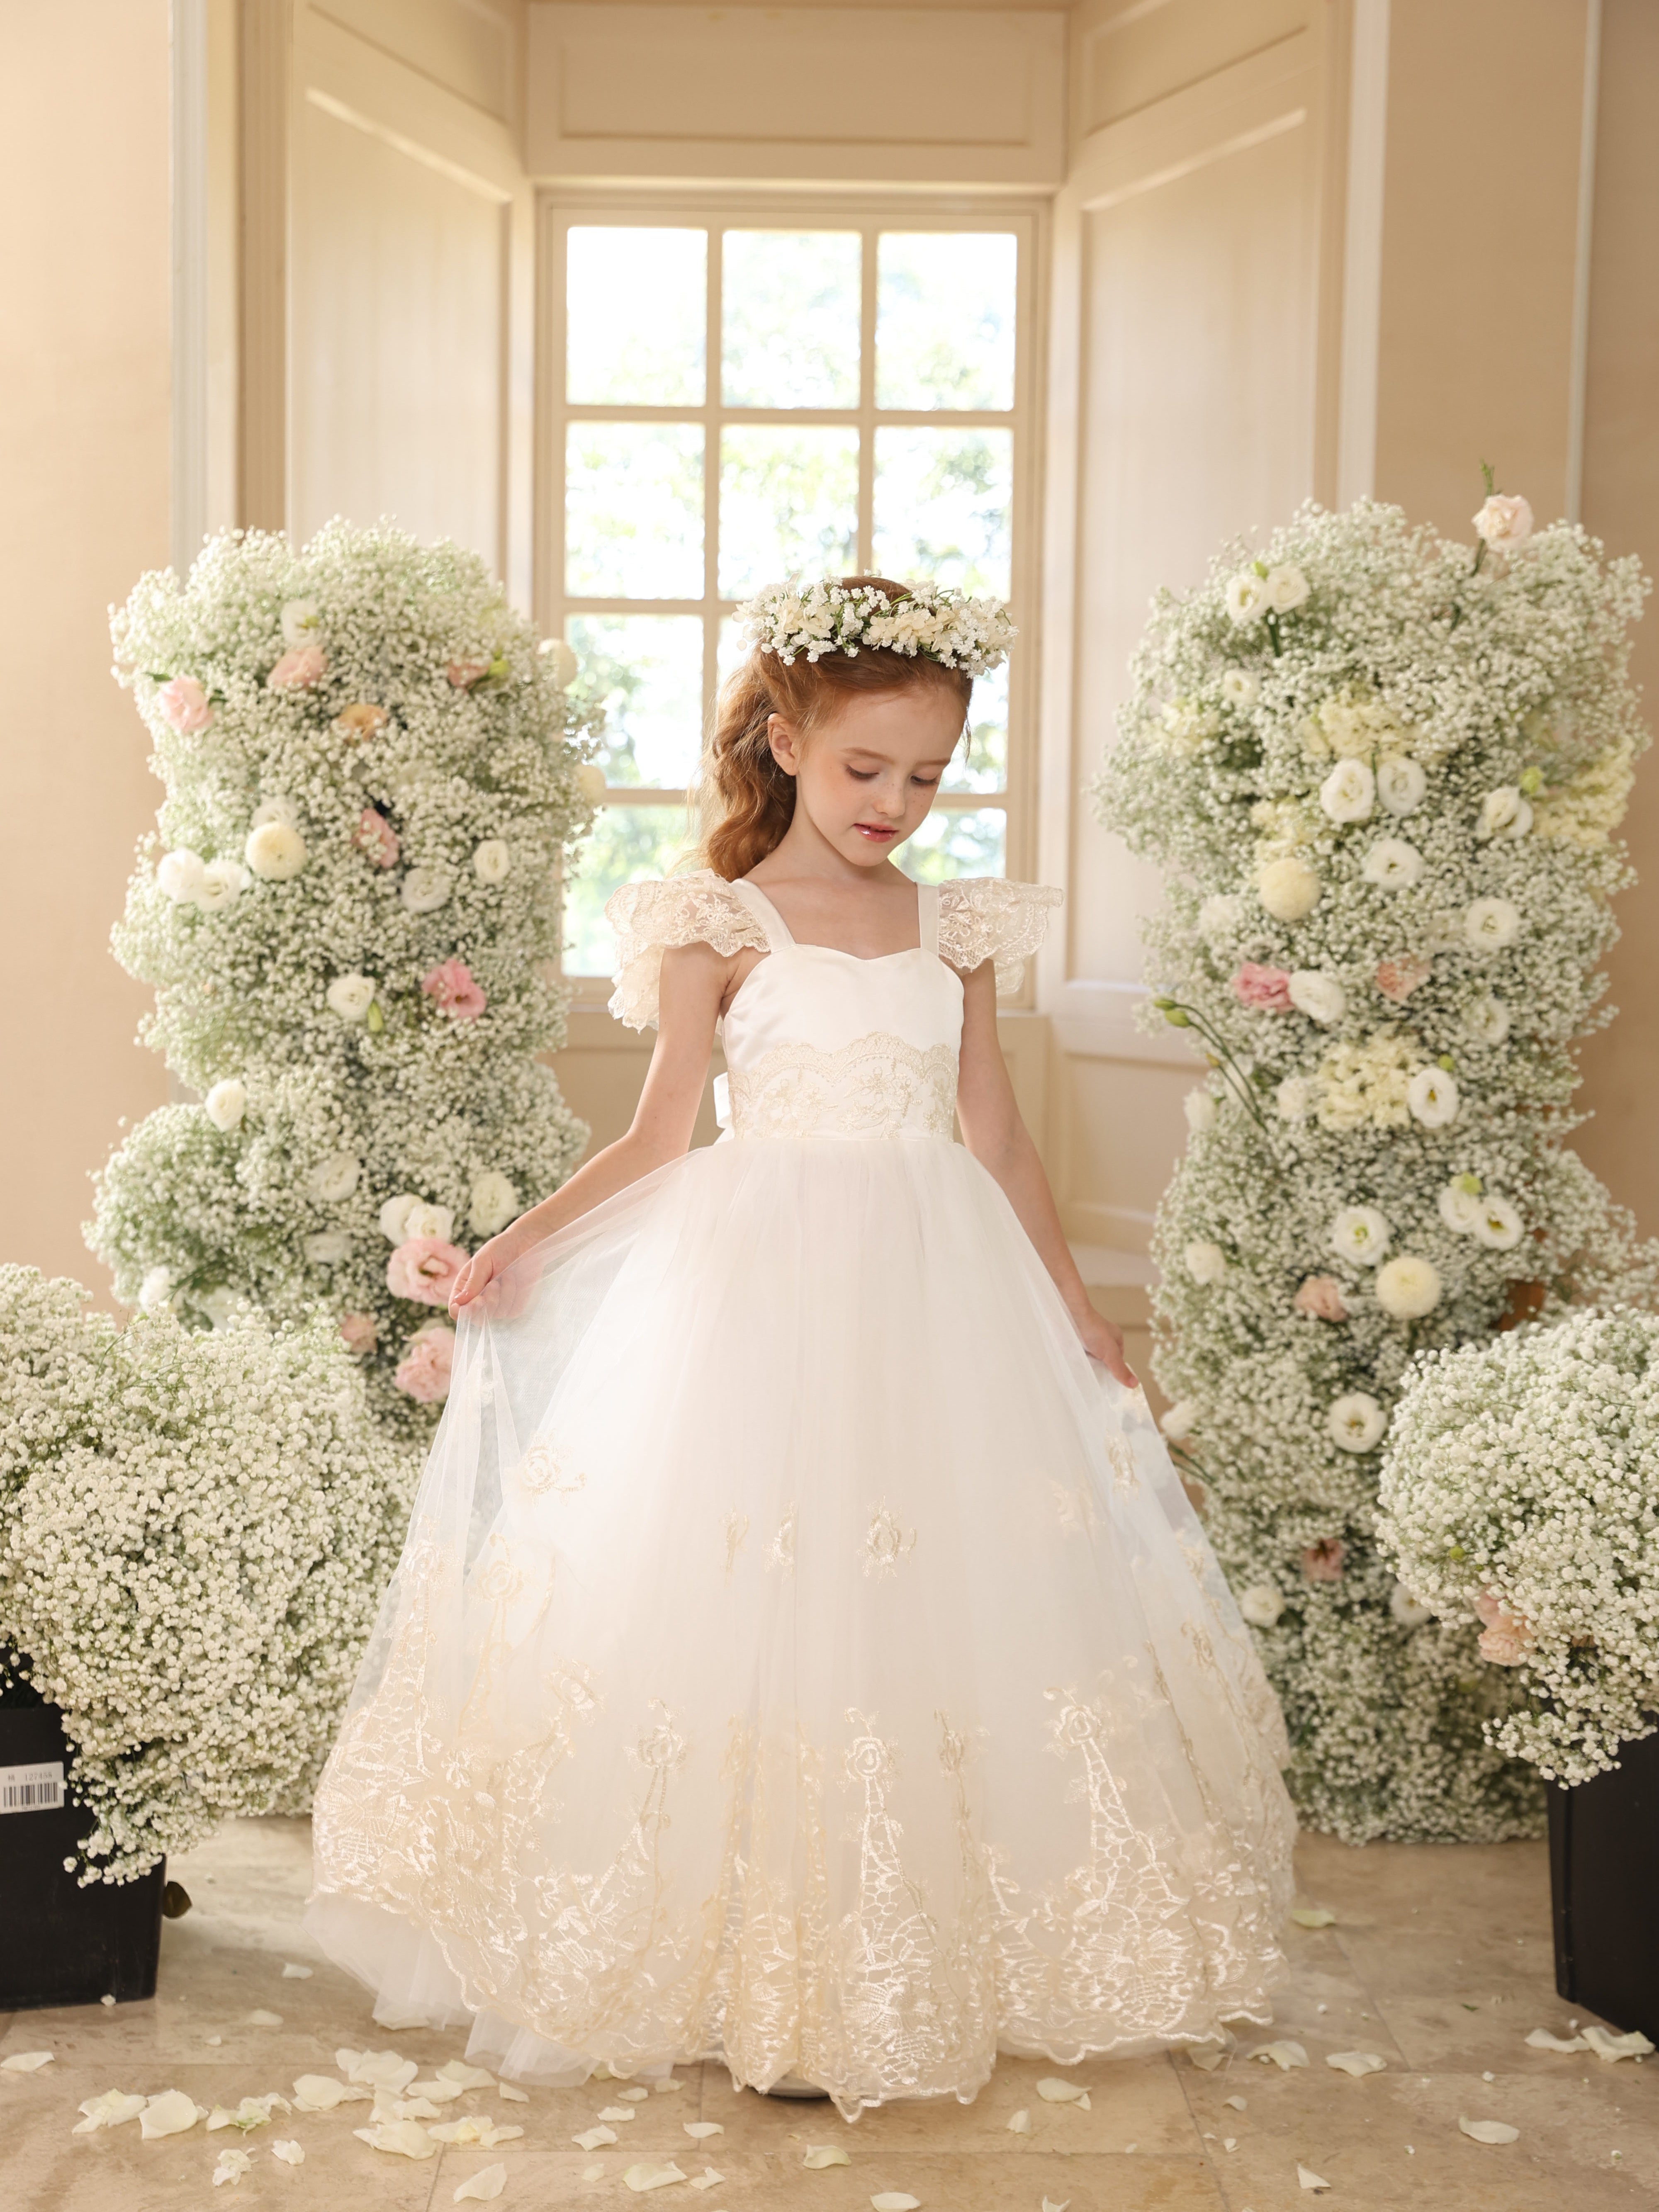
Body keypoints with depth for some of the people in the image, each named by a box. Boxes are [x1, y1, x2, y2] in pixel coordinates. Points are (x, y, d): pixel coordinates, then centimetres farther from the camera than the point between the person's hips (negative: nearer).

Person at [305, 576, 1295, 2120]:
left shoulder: (954, 927, 10)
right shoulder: (720, 925, 0)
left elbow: (996, 1138, 14)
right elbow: (662, 1137, 0)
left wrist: (1073, 1305, 14)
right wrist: (529, 1240, -12)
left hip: (936, 1293, 4)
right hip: (764, 1294, -4)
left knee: (942, 1595, 5)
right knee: (762, 1601, -3)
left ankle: (919, 1964, 20)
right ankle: (772, 1980, 10)